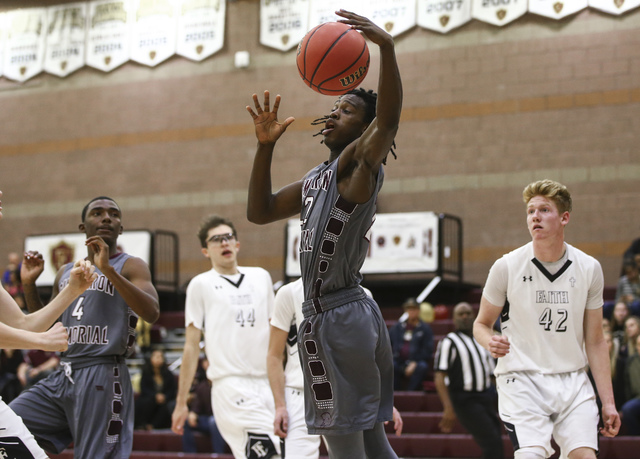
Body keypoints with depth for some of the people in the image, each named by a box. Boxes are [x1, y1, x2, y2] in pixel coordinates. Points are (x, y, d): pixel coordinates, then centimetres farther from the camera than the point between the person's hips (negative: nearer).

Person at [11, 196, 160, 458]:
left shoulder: (130, 267, 0)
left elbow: (151, 313, -18)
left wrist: (108, 269, -23)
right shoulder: (66, 273, 19)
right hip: (62, 377, 6)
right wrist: (28, 284, 11)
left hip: (101, 377, -6)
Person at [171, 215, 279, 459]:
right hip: (230, 383, -5)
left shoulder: (261, 277, 18)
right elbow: (191, 347, 4)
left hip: (267, 384, 5)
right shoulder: (201, 284, 6)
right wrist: (181, 402, 1)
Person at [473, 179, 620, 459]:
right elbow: (481, 324, 8)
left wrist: (608, 402, 3)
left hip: (573, 382, 2)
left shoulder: (589, 268, 3)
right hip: (521, 381, -2)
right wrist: (491, 342, -16)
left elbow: (594, 341, 8)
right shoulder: (506, 267, -4)